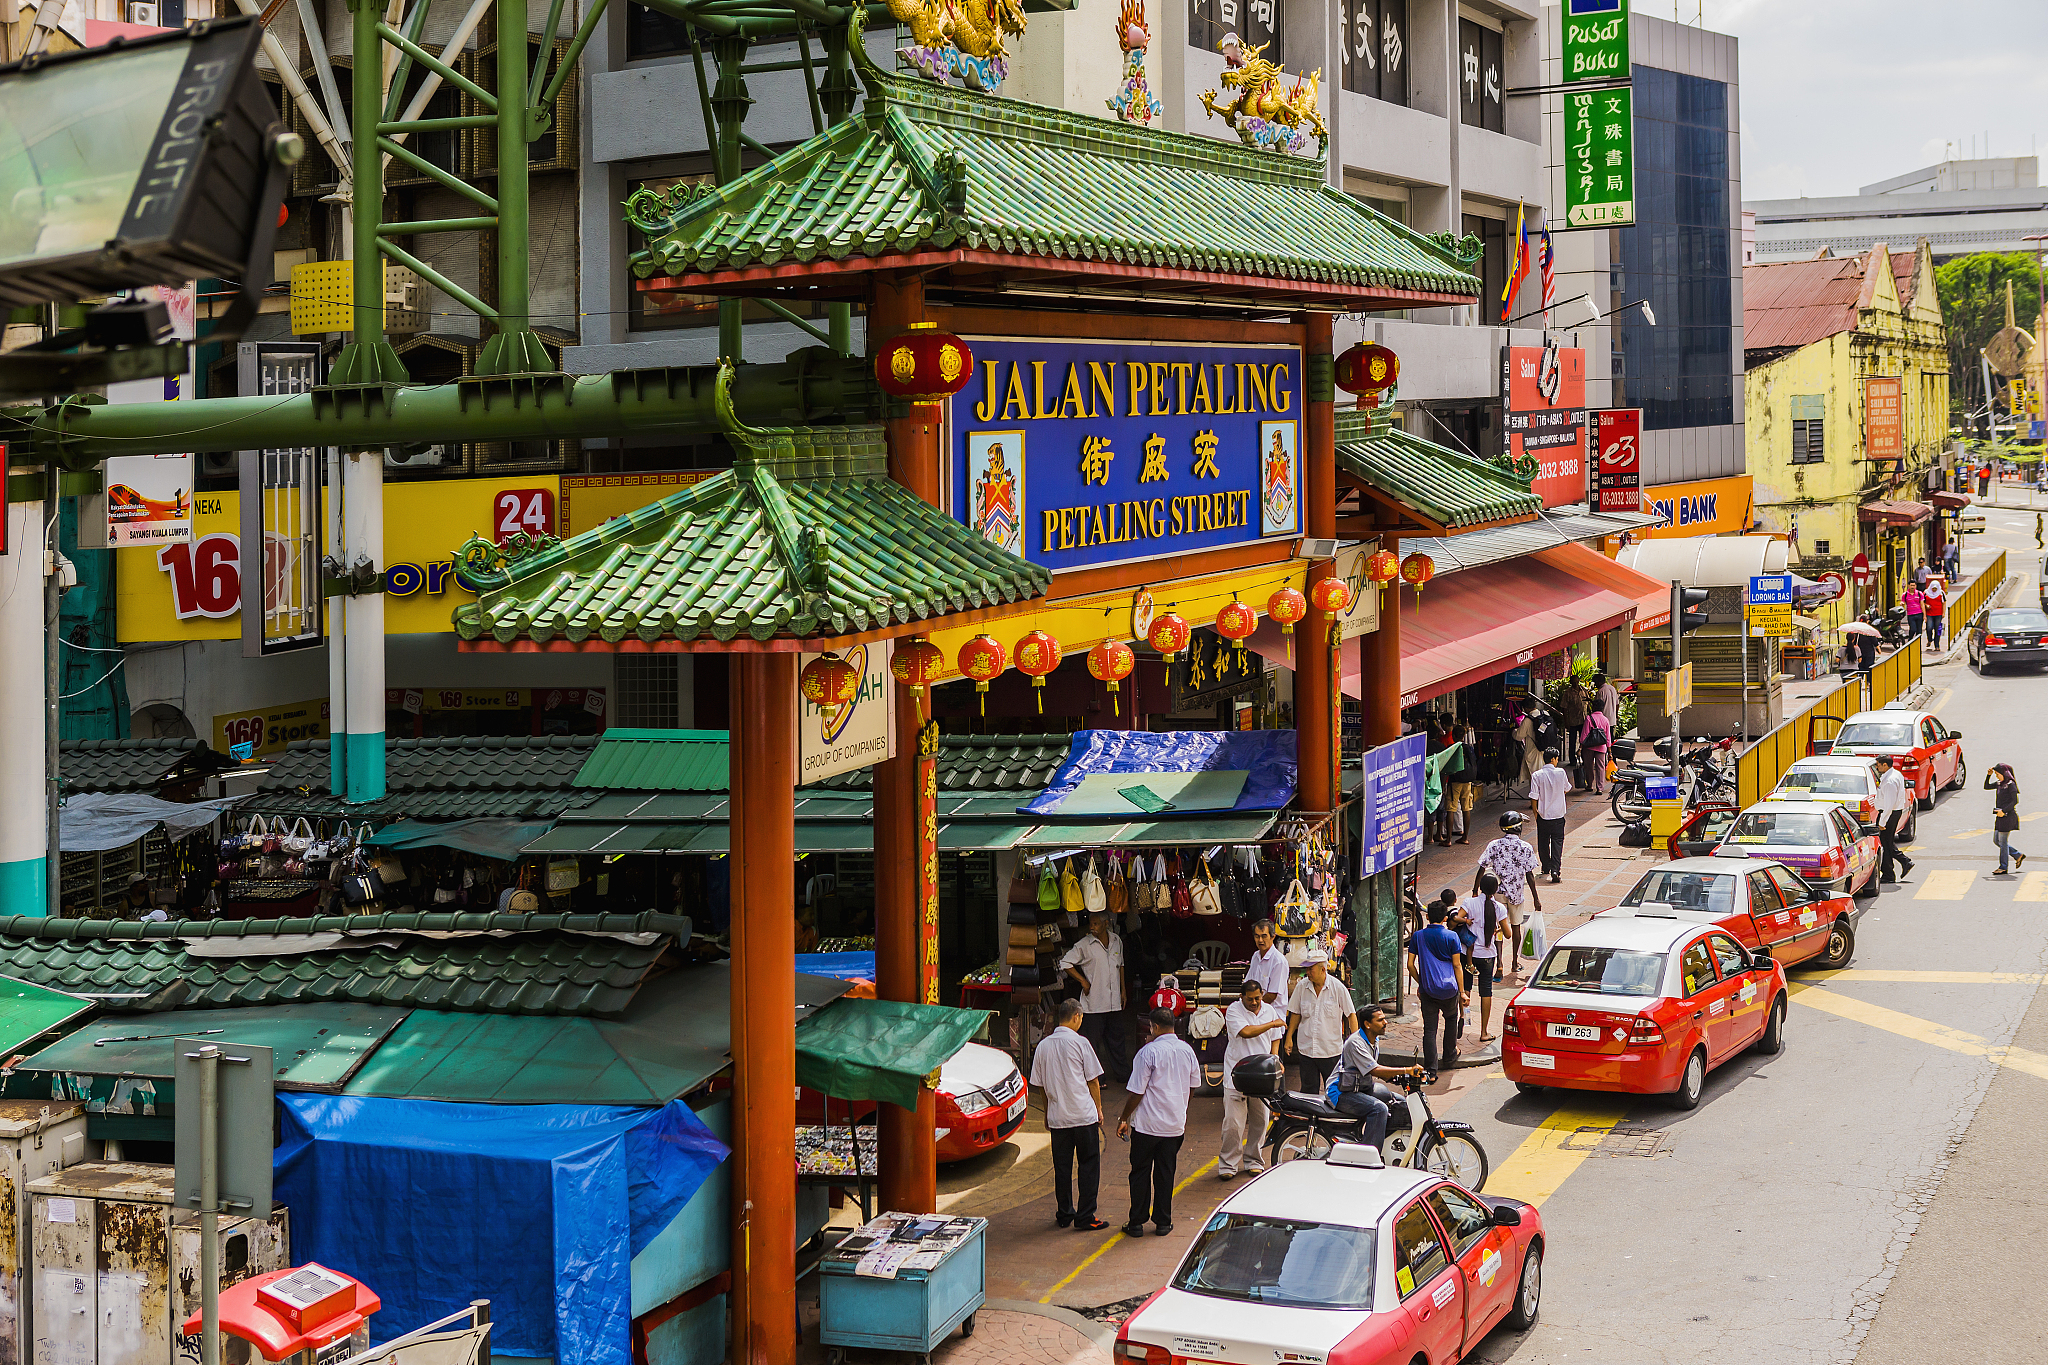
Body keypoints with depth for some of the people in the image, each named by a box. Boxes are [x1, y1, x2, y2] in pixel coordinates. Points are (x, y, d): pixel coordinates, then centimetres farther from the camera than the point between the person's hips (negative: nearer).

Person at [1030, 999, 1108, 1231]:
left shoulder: (1043, 1045, 5)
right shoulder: (1079, 1043, -8)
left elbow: (1039, 1084, 11)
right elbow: (1093, 1081, -3)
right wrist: (1098, 1108, 9)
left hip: (1057, 1117, 4)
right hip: (1084, 1115, -4)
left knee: (1062, 1167, 12)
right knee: (1089, 1165, 3)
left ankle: (1064, 1214, 18)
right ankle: (1085, 1217, 0)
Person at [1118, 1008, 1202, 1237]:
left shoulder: (1148, 1052, -16)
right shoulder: (1187, 1051, 1)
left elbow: (1136, 1092, -15)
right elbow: (1193, 1086, 13)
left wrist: (1124, 1118, -3)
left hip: (1147, 1124, -5)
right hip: (1175, 1124, 5)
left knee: (1140, 1173, 7)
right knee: (1165, 1173, 13)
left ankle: (1136, 1223, 11)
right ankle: (1163, 1222, 16)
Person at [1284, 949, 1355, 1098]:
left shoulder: (1337, 988, -7)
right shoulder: (1301, 986, 0)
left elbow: (1351, 1015, -3)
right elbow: (1295, 1013, 11)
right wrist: (1289, 1037, 8)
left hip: (1331, 1051, -2)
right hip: (1306, 1049, 2)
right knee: (1308, 1089, 4)